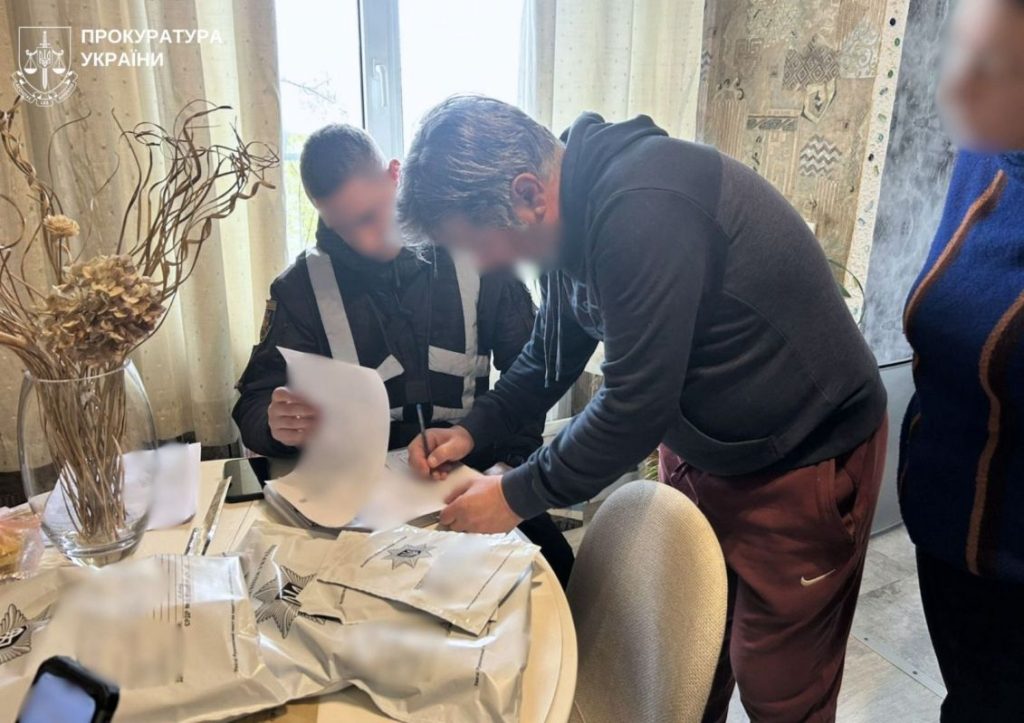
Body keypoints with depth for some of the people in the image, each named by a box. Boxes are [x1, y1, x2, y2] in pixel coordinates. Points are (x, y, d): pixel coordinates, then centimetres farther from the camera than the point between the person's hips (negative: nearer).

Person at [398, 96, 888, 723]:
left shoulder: (641, 207, -31)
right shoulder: (583, 207, -2)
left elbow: (636, 402, -29)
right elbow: (553, 354, 10)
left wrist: (517, 495, -17)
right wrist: (475, 429, -2)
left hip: (804, 458, -8)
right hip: (700, 446, 8)